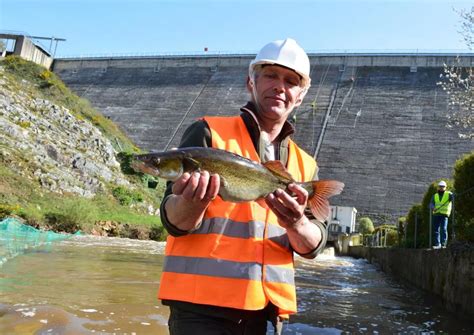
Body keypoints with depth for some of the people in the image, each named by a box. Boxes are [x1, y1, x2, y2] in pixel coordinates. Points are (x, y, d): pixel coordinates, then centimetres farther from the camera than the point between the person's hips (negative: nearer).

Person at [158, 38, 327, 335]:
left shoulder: (305, 165, 10)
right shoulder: (208, 133, -3)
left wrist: (296, 224, -19)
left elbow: (313, 246, 2)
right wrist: (190, 204, -29)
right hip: (202, 303, -4)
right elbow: (174, 221, -7)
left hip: (268, 309, 4)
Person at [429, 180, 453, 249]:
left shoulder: (448, 194, 8)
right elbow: (431, 204, 6)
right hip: (436, 214, 4)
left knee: (443, 229, -12)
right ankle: (437, 244, 9)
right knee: (436, 230, 3)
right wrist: (433, 208, -17)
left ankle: (443, 244, -8)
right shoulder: (435, 196, 18)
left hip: (444, 214, -3)